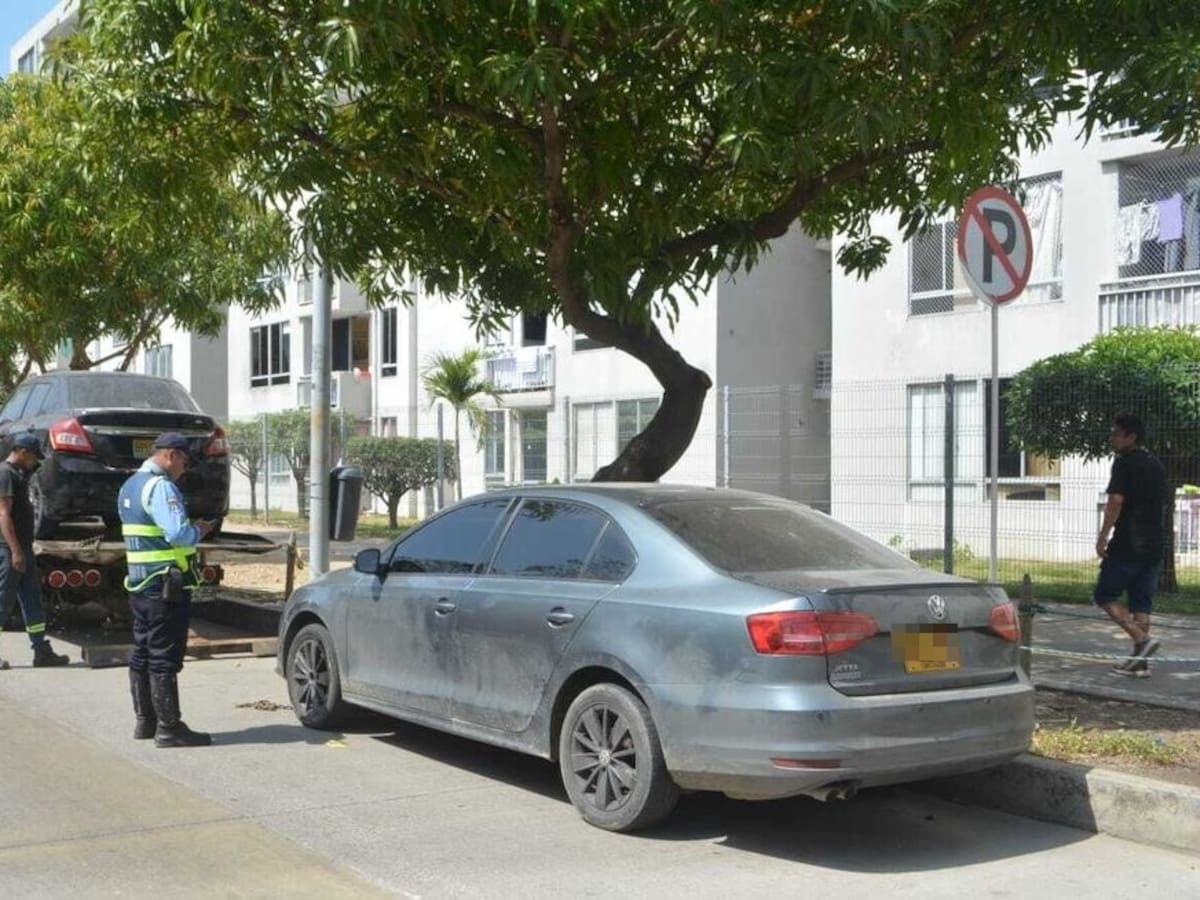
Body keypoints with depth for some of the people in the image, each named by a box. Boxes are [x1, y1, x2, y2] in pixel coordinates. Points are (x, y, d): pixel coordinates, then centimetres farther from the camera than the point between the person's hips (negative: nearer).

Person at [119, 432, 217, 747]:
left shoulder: (129, 486, 16)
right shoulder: (161, 486, -16)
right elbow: (177, 533, -26)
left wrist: (191, 530, 13)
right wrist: (200, 530, -7)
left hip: (139, 583, 10)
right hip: (166, 585, -10)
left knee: (142, 654, 15)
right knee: (164, 658, -6)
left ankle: (145, 721, 23)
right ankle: (169, 728, -2)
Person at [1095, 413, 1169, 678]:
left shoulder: (1125, 462, -9)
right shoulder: (1157, 466, 16)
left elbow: (1116, 500, -18)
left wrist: (1103, 536, -15)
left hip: (1127, 544, -8)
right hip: (1153, 545, 8)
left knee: (1105, 595, 2)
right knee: (1141, 602, 9)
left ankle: (1142, 640, -13)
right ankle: (1140, 661, 8)